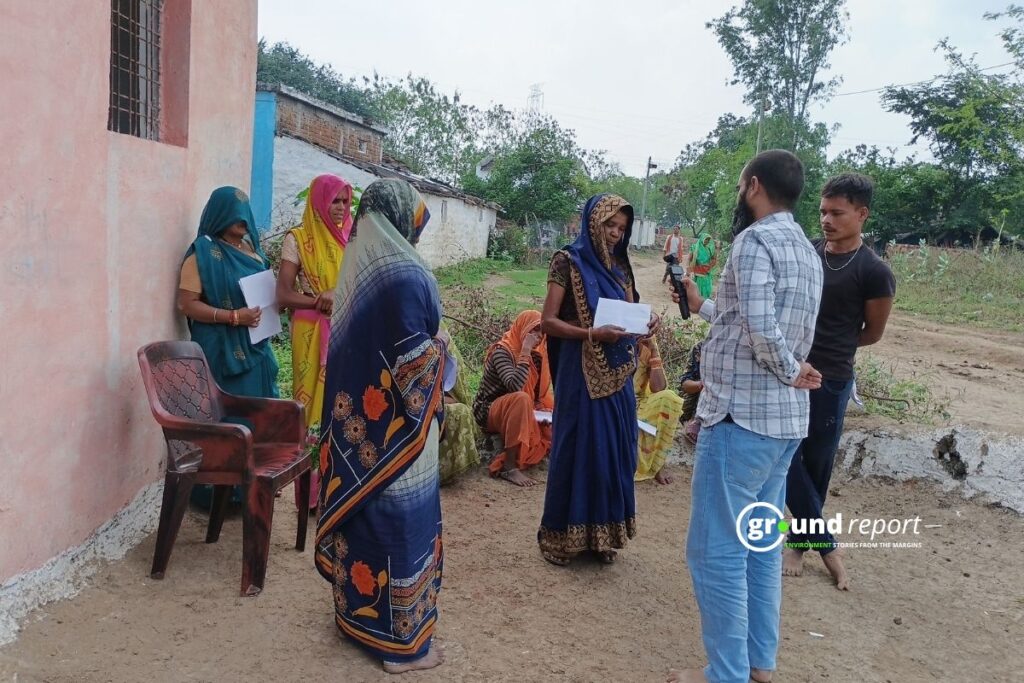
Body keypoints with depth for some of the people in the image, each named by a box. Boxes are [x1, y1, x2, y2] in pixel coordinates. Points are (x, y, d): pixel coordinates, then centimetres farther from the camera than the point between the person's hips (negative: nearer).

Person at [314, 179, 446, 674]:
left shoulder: (357, 264, 7)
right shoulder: (404, 274, -20)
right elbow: (412, 357, -23)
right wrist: (440, 345, -5)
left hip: (356, 415, 9)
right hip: (393, 424, -8)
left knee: (360, 508, 18)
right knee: (399, 521, 2)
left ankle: (355, 611, 34)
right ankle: (401, 640, 15)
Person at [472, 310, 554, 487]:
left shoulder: (536, 354, 3)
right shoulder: (502, 351, -19)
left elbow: (540, 392, 12)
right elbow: (515, 386, -35)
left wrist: (543, 410, -9)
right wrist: (525, 352, -31)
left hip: (516, 413, 8)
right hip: (489, 412, -8)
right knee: (521, 398, -37)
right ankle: (509, 467, -35)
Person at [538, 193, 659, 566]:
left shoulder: (620, 267, 12)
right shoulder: (568, 261, -6)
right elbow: (548, 322, -11)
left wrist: (645, 324, -9)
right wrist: (592, 334, -24)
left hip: (618, 374, 6)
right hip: (582, 374, -6)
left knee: (613, 450, 11)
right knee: (576, 449, 2)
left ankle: (602, 533, 25)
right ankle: (561, 535, 17)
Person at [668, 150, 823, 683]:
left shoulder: (755, 240, -14)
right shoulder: (806, 250, 14)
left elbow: (761, 331, -26)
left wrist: (790, 372, -9)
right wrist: (703, 306, 29)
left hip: (741, 418, -9)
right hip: (786, 420, 10)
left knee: (715, 552, 0)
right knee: (761, 544, 18)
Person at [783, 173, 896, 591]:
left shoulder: (874, 272, -9)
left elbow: (873, 333, 3)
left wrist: (829, 347, 10)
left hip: (831, 380, -3)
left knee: (817, 465, 7)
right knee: (787, 458, 2)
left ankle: (802, 540, 26)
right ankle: (824, 543, 18)